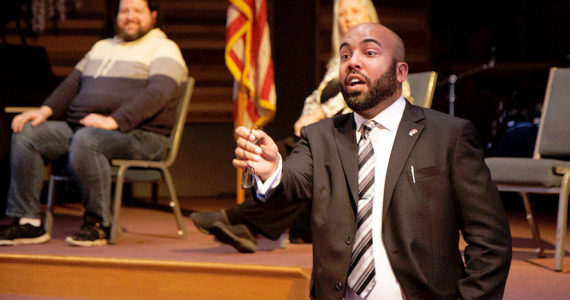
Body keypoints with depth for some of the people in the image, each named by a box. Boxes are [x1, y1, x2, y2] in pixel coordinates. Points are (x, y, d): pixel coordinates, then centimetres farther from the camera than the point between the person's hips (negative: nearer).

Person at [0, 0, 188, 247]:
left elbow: (158, 93, -14)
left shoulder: (163, 49, 3)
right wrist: (46, 110, 3)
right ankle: (27, 223, -14)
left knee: (86, 140, -38)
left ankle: (97, 224, -25)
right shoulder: (102, 47, 27)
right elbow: (72, 83, 23)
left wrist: (113, 121, -26)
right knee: (26, 134, -11)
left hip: (137, 135, -7)